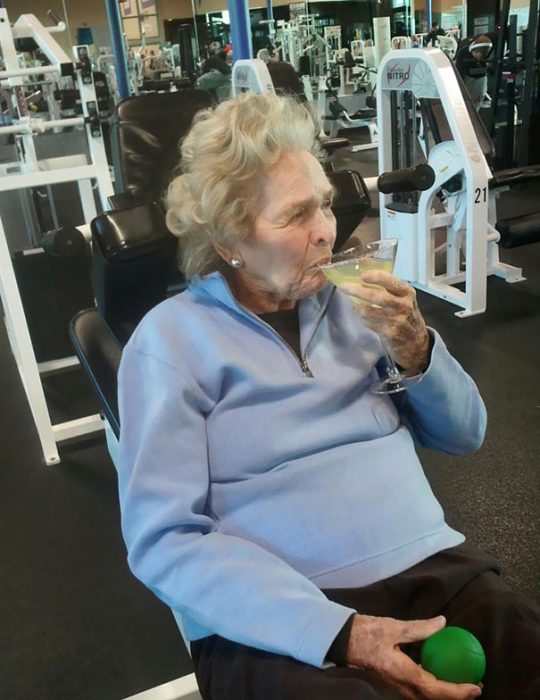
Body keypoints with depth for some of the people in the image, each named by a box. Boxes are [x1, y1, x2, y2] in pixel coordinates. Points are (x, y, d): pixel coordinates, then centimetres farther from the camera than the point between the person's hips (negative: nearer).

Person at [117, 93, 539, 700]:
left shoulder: (350, 299, 10)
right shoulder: (171, 338, -4)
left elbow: (464, 434, 13)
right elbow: (163, 539, -11)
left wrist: (414, 345, -6)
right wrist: (337, 633, -20)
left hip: (433, 566, 5)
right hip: (277, 623, -4)